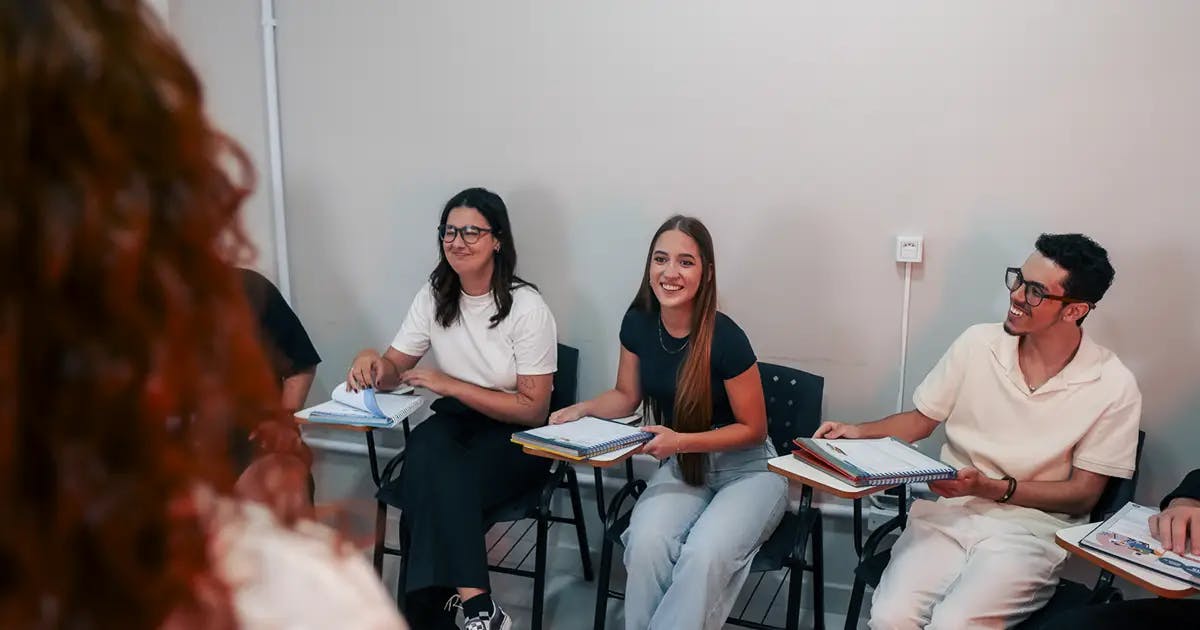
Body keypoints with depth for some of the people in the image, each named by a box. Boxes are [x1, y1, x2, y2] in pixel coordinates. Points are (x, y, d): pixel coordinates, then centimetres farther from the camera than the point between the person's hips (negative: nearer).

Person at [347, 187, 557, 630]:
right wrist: (371, 360, -19)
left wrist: (450, 385, -20)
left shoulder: (527, 308, -14)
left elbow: (533, 409, -14)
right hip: (454, 424, 4)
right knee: (426, 444, -32)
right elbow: (393, 371, 6)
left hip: (517, 437, -4)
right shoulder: (434, 296, 3)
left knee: (436, 479, -32)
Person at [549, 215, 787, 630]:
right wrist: (581, 410, -11)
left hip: (746, 469, -4)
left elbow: (753, 430, -13)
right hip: (682, 464, 4)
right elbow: (626, 395, 8)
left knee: (705, 554, -32)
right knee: (646, 541, -27)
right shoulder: (638, 323, -8)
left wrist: (681, 441, -25)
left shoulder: (724, 338, -23)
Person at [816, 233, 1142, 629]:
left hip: (1030, 529, -2)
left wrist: (991, 488, -14)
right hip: (947, 512, 2)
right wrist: (859, 432, -6)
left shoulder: (1113, 387, -6)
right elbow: (920, 421, 12)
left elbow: (1083, 494, -1)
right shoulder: (978, 344, 1)